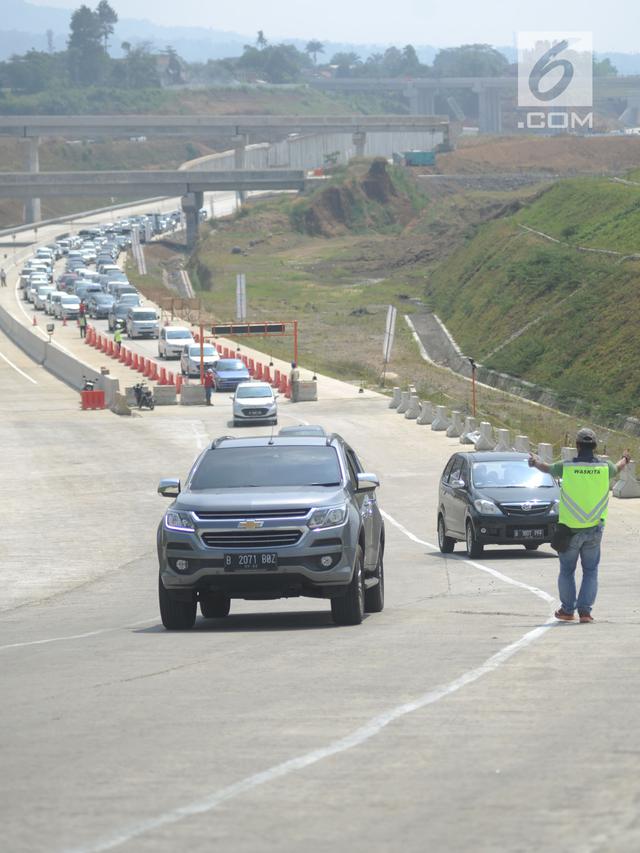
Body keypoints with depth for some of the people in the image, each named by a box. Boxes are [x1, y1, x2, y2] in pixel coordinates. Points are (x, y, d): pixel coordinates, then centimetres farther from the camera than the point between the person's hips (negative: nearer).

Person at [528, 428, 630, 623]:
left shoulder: (566, 467, -9)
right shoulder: (604, 468, -3)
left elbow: (547, 468, 12)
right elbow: (617, 468, 22)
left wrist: (535, 461, 36)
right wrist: (625, 460, 48)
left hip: (570, 529, -1)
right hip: (594, 529, 1)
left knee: (567, 571, 13)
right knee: (590, 571, 10)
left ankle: (567, 610, 16)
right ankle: (585, 610, 2)